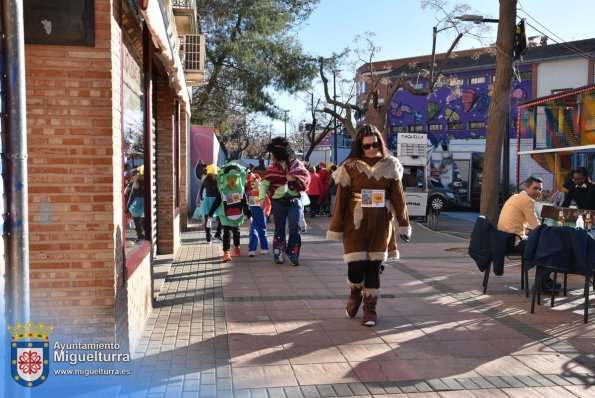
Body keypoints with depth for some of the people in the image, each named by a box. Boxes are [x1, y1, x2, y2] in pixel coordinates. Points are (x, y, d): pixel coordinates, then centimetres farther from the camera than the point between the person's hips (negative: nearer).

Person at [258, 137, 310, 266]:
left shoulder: (295, 164, 2)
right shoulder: (272, 167, 5)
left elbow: (306, 177, 2)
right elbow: (265, 183, -2)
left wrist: (295, 179, -17)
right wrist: (262, 197, -16)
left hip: (294, 201, -1)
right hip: (278, 203, 2)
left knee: (294, 228, -9)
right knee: (279, 229, 8)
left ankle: (293, 256, -1)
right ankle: (279, 255, 18)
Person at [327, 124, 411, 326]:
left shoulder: (390, 165, 3)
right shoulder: (350, 167, -2)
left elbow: (398, 197, 6)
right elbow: (340, 198, -1)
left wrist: (403, 224, 4)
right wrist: (336, 228, -1)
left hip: (380, 224, 2)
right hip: (355, 223, -1)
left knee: (374, 266, 5)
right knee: (356, 265, -7)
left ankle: (370, 308, 19)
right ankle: (355, 294, 25)